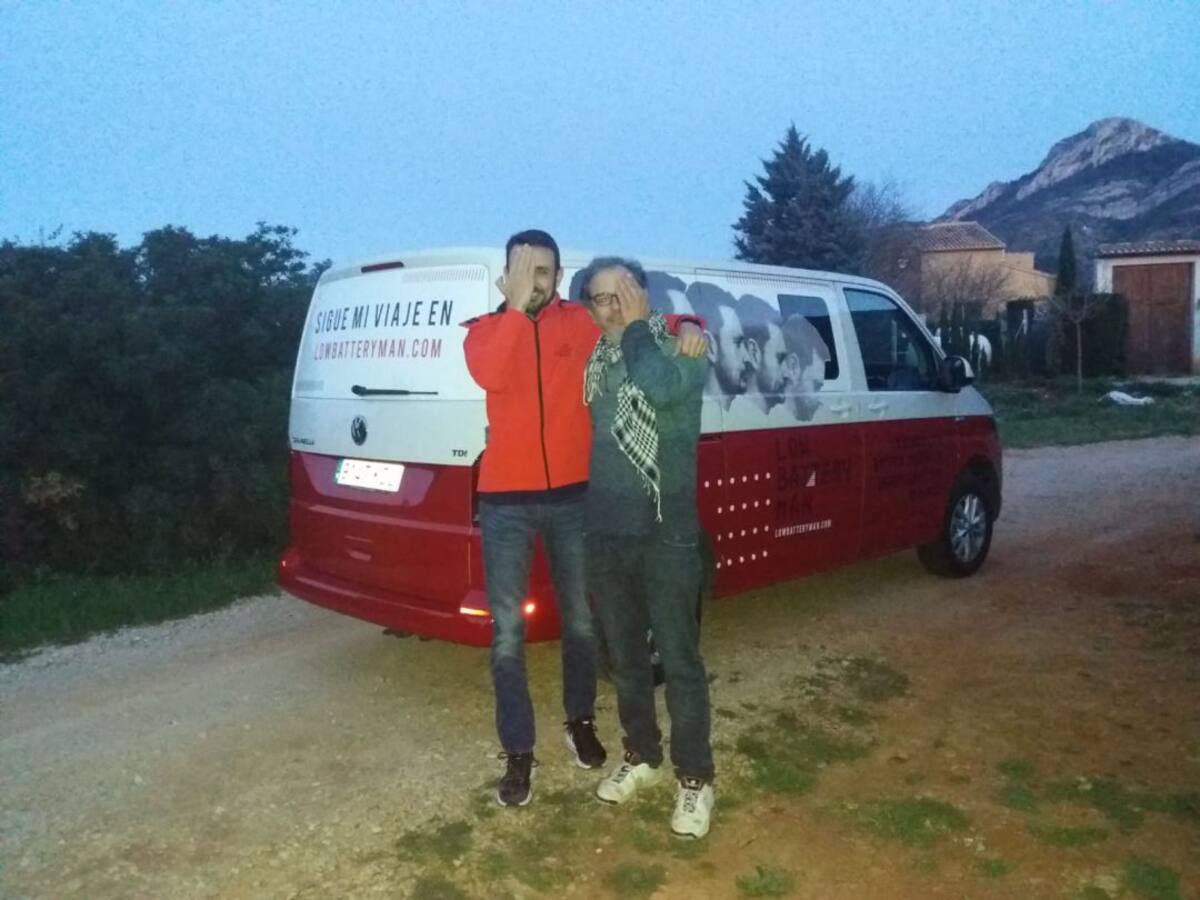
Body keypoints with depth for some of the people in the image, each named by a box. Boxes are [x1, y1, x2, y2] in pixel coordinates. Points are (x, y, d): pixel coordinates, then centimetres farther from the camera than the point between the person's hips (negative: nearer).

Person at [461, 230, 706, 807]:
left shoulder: (582, 322, 3)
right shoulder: (485, 329, 3)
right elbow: (489, 376, -19)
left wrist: (687, 328, -16)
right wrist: (516, 305, -22)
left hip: (573, 496, 1)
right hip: (506, 502, -1)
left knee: (581, 620, 14)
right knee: (507, 630, 0)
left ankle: (580, 721, 36)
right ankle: (518, 753, 14)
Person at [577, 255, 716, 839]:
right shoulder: (594, 360, 8)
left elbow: (660, 385, -28)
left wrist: (636, 325, -15)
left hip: (666, 529, -5)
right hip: (604, 528, 5)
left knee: (678, 658, 2)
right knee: (624, 654, 16)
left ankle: (694, 777, 17)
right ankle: (642, 756, 34)